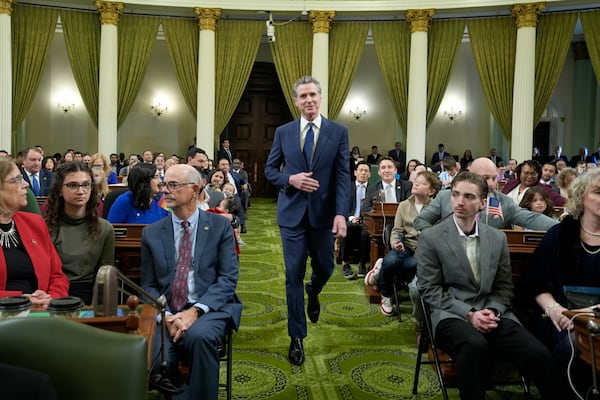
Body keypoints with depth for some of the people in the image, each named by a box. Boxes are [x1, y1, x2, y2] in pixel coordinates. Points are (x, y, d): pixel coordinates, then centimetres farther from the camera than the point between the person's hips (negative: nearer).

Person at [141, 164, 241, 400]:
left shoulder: (220, 226, 3)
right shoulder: (152, 233, 10)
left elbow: (228, 278, -4)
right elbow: (149, 285, 8)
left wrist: (195, 311, -18)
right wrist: (167, 316, -12)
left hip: (209, 310, -2)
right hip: (167, 314, 2)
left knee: (199, 335, -35)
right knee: (150, 363, -24)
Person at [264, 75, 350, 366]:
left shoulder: (338, 132, 0)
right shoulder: (283, 132, 4)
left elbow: (343, 176, -6)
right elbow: (270, 169, 8)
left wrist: (341, 213, -17)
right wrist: (290, 180, -13)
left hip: (324, 213, 0)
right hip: (292, 213, 0)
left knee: (325, 268, 14)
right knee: (294, 275, 3)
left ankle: (313, 294, 52)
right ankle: (297, 337, 17)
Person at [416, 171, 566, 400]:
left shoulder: (498, 238, 11)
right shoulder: (430, 238, -2)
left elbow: (504, 286, 13)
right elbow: (429, 290, -5)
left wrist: (493, 311, -7)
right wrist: (469, 313, -15)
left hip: (492, 314, 4)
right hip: (451, 315, -3)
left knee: (539, 354, -22)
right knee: (475, 345, -36)